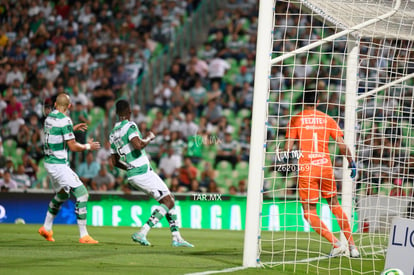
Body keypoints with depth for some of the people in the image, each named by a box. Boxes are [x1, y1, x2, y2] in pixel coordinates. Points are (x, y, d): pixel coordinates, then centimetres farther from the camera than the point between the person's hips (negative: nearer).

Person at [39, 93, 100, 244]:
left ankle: (46, 228, 37)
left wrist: (72, 129, 28)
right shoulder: (64, 120, -17)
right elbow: (73, 146, -17)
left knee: (62, 194, 28)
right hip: (59, 165, -9)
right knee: (81, 194, -10)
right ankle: (84, 235, -14)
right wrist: (88, 146, 0)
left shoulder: (49, 118, 8)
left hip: (49, 162, 9)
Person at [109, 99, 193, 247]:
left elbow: (115, 162, 19)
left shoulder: (113, 134, 14)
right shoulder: (130, 126, -12)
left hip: (132, 174, 9)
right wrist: (149, 138, -9)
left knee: (169, 200, 15)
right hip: (143, 172, -9)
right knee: (168, 202, -5)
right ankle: (142, 233, -14)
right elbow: (138, 145, -29)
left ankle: (176, 237, 11)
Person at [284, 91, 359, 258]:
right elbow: (342, 145, 3)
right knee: (334, 204, 18)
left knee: (309, 212, 2)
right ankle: (352, 246, 16)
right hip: (326, 167, 3)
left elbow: (288, 147, -3)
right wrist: (351, 163, 13)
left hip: (306, 168, -3)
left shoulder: (296, 120, 2)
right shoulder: (327, 119, 8)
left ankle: (336, 243, -13)